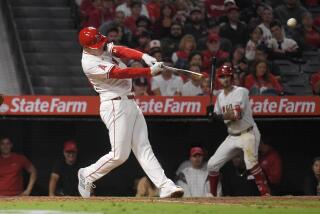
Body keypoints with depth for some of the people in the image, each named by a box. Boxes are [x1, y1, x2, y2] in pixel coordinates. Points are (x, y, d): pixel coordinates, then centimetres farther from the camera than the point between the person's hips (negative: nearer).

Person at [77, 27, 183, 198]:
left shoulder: (104, 47, 9)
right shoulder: (89, 63, -17)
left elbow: (122, 51, -5)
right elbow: (120, 73, -23)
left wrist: (143, 56, -24)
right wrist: (150, 71, -26)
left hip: (130, 102, 8)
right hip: (115, 105, -8)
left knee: (143, 148, 1)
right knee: (120, 155, -6)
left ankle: (165, 186, -6)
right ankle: (87, 175, 15)